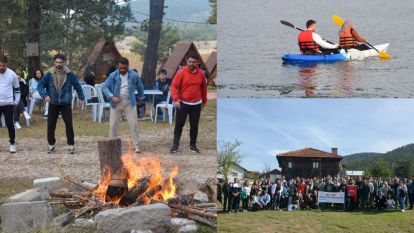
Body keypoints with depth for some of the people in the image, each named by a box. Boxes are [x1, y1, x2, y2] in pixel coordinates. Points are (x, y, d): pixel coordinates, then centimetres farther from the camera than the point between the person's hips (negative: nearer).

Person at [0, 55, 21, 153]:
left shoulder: (12, 74, -3)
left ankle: (12, 143, 12)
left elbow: (17, 89, 8)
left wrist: (16, 101, 3)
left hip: (8, 104, -1)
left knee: (10, 124, -1)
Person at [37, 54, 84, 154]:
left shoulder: (69, 74, -5)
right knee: (50, 125, 4)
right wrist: (44, 95, -22)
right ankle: (51, 145, 19)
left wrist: (81, 98, 8)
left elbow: (77, 85, 6)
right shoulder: (49, 74, -6)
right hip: (53, 104, 1)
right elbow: (40, 85, -6)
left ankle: (71, 145, 6)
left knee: (69, 125, -4)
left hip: (66, 104, -1)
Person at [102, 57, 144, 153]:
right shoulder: (113, 76, -4)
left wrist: (141, 97, 26)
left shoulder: (134, 75, -1)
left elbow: (140, 87, 15)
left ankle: (136, 146, 1)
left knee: (133, 124, -4)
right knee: (113, 124, 3)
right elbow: (105, 87, -8)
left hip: (130, 103, 0)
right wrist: (112, 97, -22)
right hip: (116, 103, 0)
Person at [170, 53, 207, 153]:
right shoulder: (181, 73, -8)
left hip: (196, 104, 2)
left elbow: (204, 88, 15)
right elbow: (174, 86, -11)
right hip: (183, 103, -2)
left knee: (194, 125, 7)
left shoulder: (201, 74, 2)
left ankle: (193, 145, 18)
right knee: (179, 124, 0)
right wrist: (175, 99, -22)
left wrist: (204, 101, 19)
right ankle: (175, 145, 6)